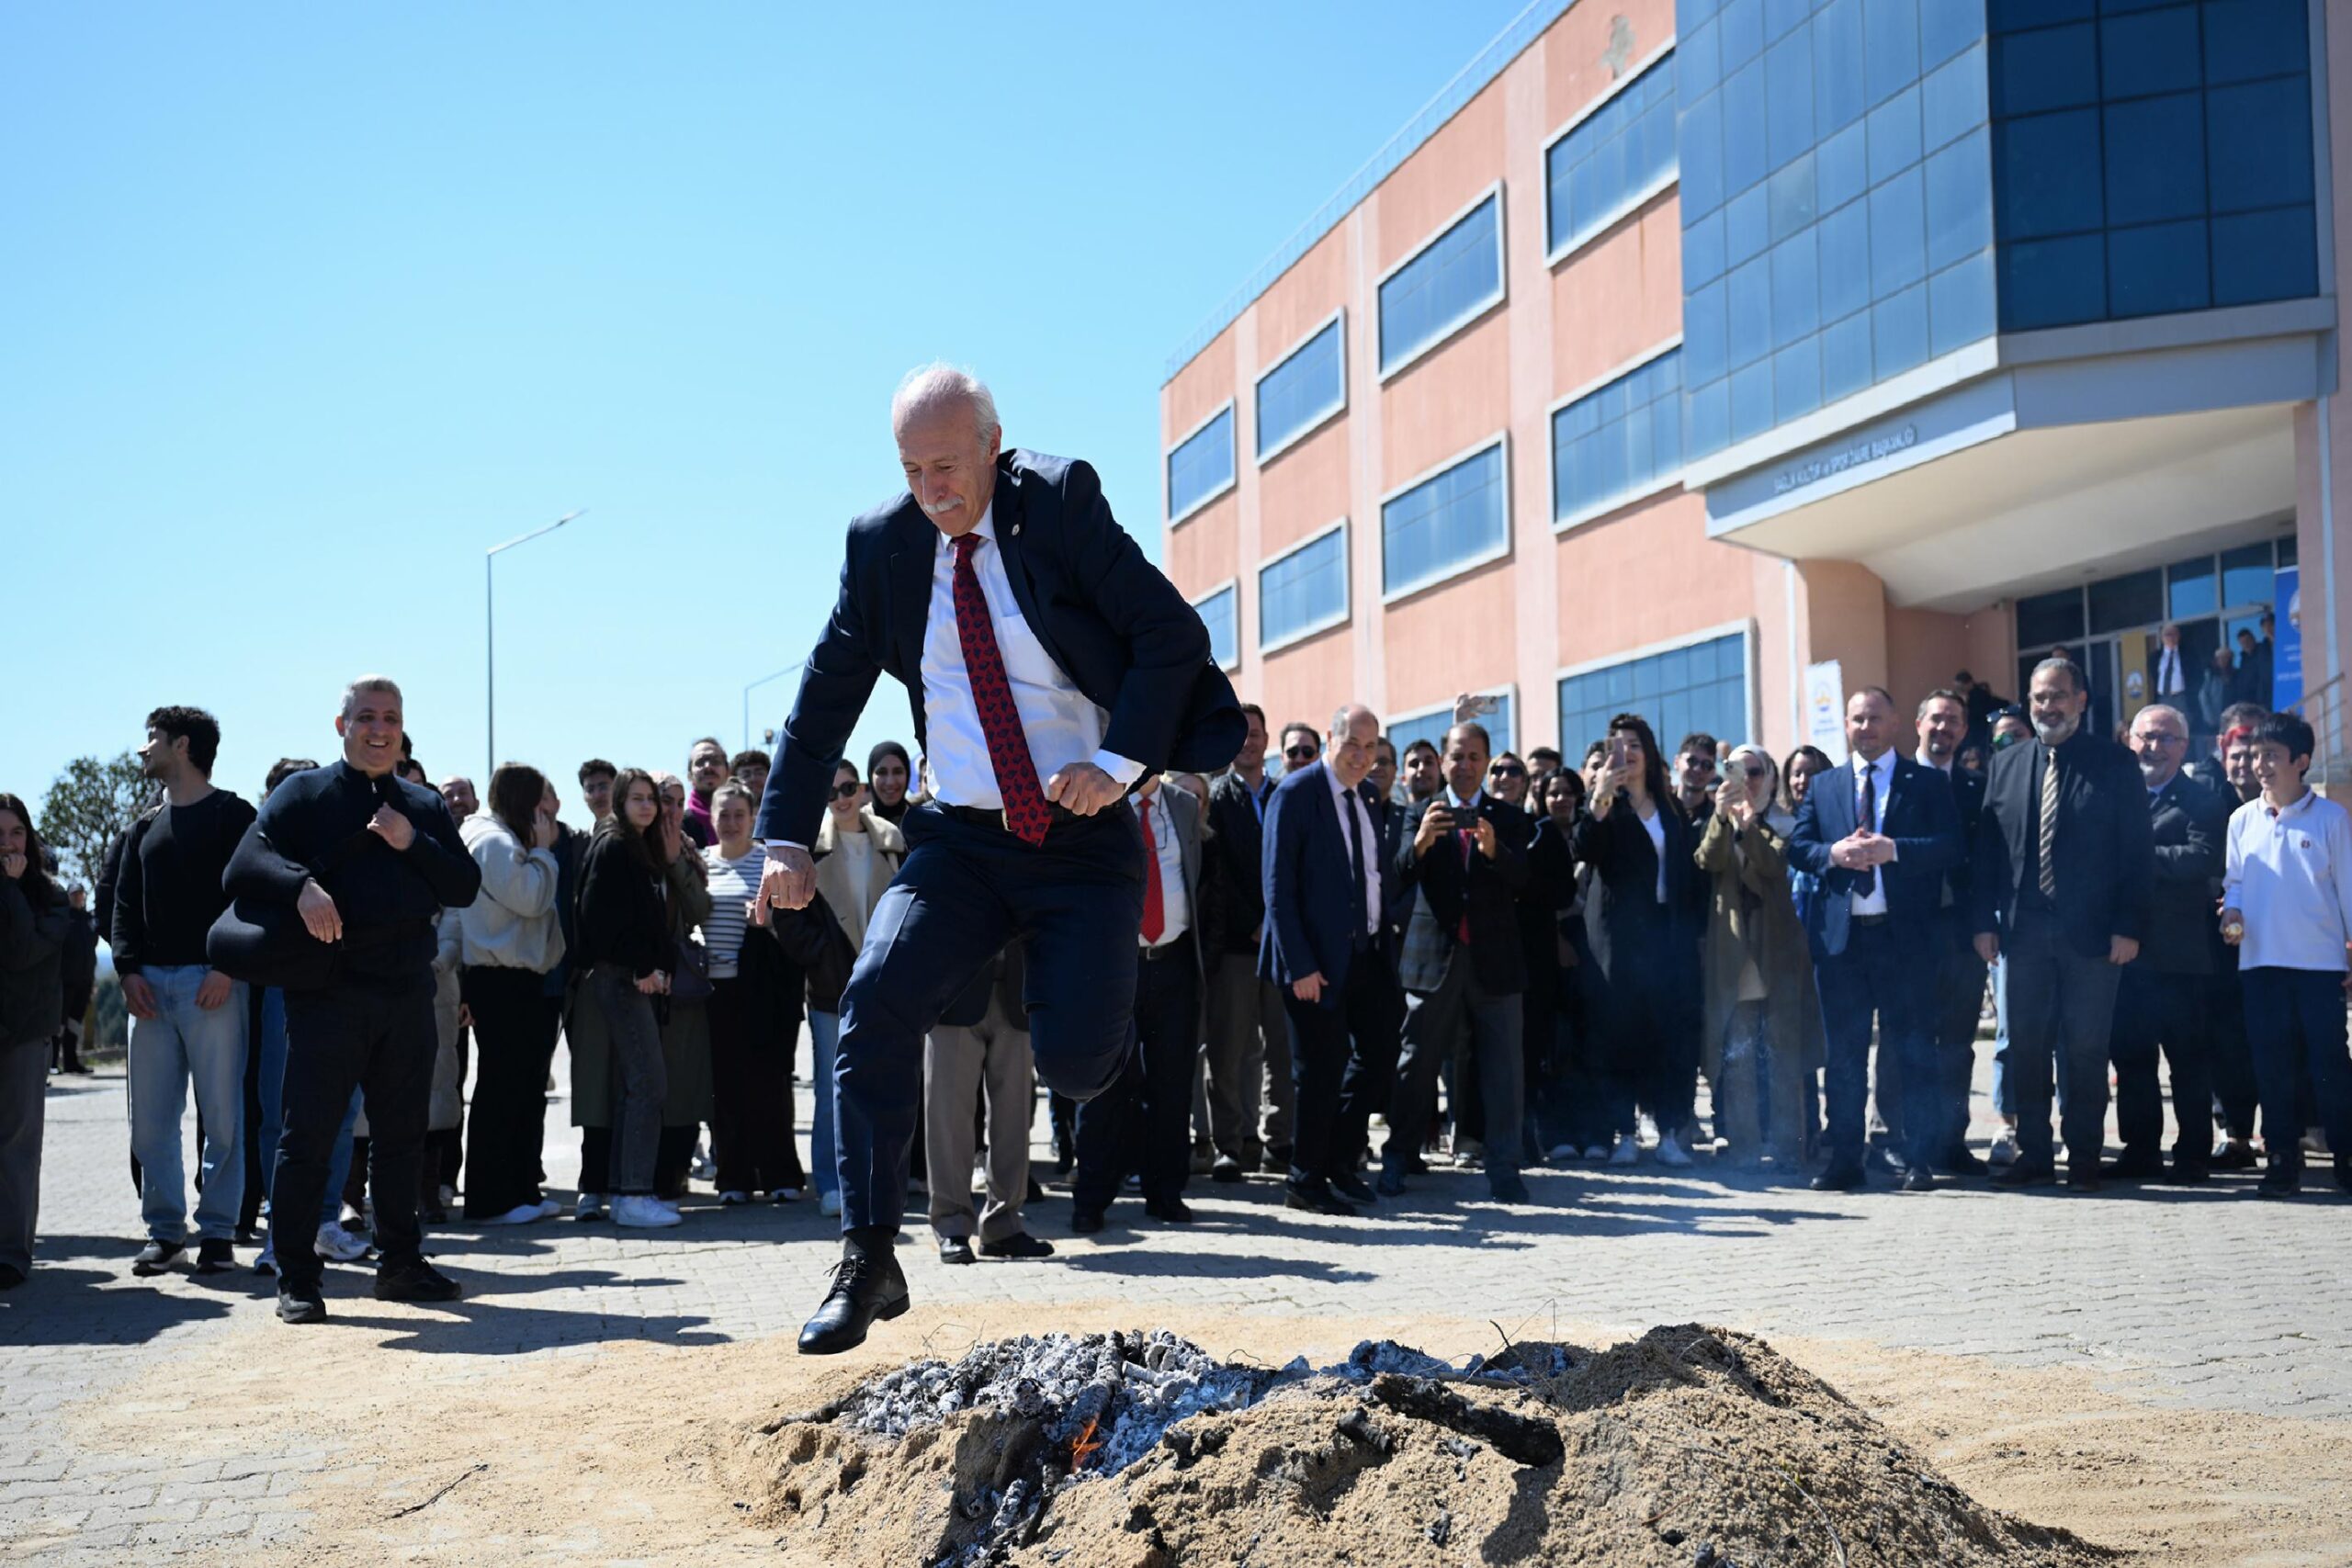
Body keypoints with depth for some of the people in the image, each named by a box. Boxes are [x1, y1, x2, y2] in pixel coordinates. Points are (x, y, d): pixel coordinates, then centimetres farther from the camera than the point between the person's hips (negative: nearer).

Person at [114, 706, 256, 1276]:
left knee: (221, 1114, -3)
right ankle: (165, 1228, 11)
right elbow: (125, 905, 17)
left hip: (213, 983, -6)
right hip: (150, 984, 6)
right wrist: (128, 969, 1)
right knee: (151, 1117, 4)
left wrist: (228, 967, -15)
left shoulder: (232, 814, 2)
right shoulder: (146, 827, 20)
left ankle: (217, 1230, 3)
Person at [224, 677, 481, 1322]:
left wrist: (413, 844, -7)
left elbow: (466, 886, 8)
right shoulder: (304, 795, 4)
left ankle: (400, 1262, 22)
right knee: (308, 1135, -3)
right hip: (327, 993, -4)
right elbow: (243, 867, -8)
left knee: (401, 1135, 12)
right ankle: (295, 1279, 4)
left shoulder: (425, 806, 16)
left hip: (408, 995, 4)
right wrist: (301, 885, -27)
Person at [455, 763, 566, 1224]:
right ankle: (490, 1200, -1)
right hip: (503, 981, -11)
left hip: (519, 980, 11)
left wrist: (541, 849, 11)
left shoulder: (501, 839, 19)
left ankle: (522, 1191, 17)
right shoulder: (495, 842, -12)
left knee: (525, 1087, 12)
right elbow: (530, 899, -18)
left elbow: (537, 902, 18)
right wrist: (543, 849, -8)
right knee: (502, 1087, -6)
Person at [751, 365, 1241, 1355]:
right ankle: (868, 1262, -10)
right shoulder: (881, 544, 3)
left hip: (1083, 837, -3)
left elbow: (1173, 634, -7)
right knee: (877, 1002, -20)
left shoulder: (1061, 503, -6)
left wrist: (1119, 763, -17)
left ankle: (1090, 1006, 26)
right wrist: (787, 836, 5)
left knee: (1073, 1064, -15)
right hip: (959, 839, 3)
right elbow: (826, 692, 11)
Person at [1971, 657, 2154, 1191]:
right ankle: (2033, 1152, 16)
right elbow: (1986, 849, 10)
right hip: (2024, 929, 3)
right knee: (2026, 1046, 6)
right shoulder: (2006, 765, 10)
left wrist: (2128, 926, -8)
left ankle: (2084, 1157, 12)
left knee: (2086, 1048, 2)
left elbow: (2137, 851, -2)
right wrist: (1985, 921, 3)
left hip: (2092, 932, -3)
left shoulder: (2115, 764, 1)